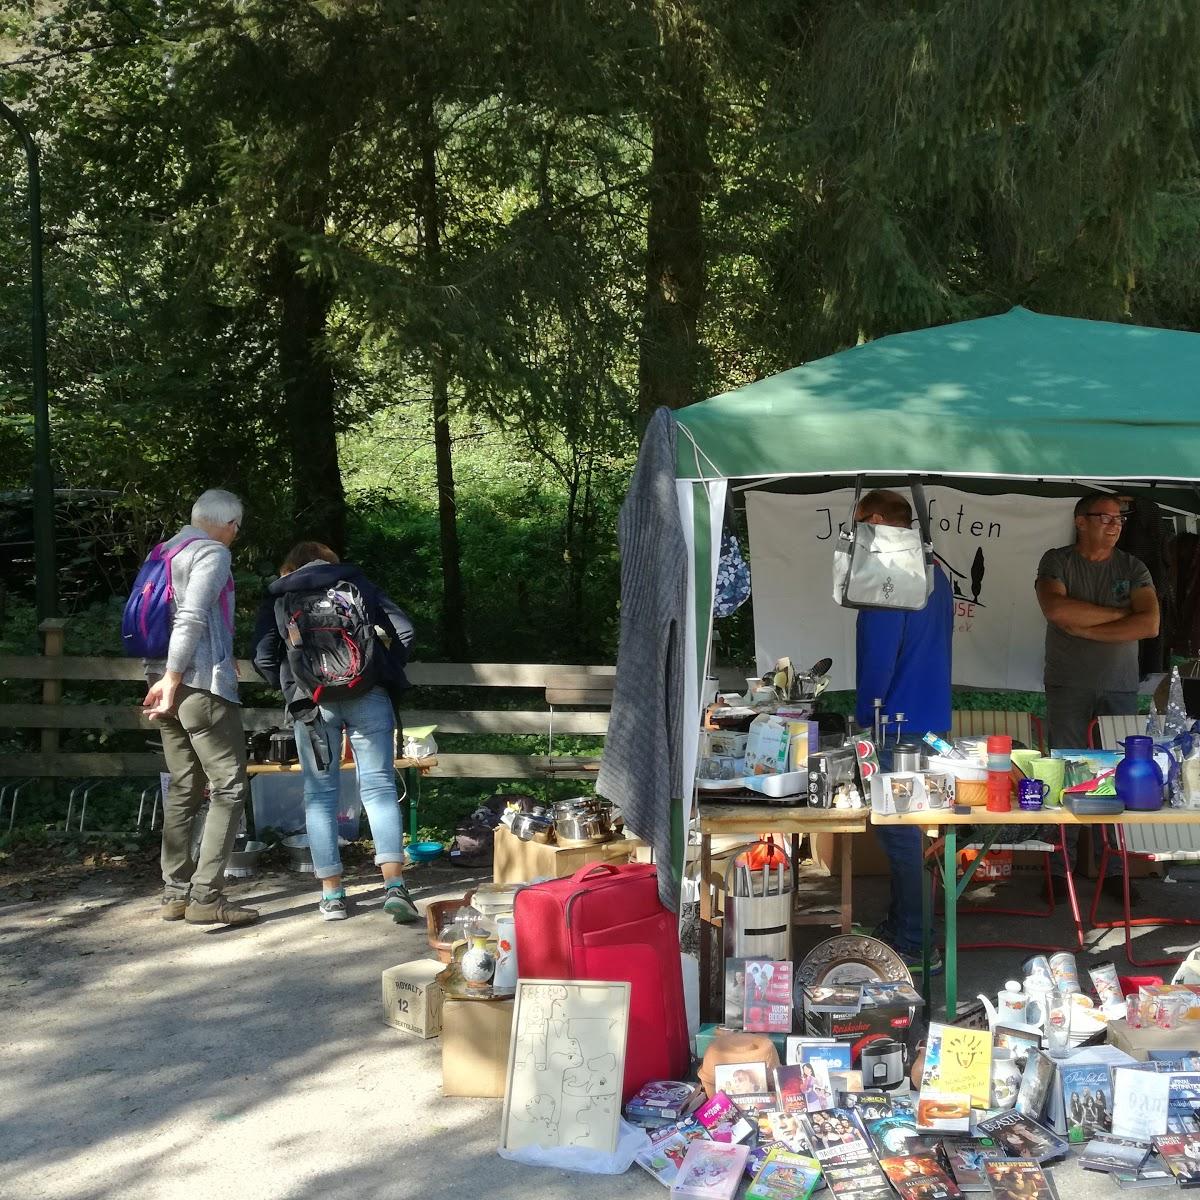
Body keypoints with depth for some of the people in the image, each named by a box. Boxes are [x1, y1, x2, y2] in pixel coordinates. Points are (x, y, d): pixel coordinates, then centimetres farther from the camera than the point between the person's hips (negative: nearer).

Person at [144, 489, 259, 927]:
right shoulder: (212, 552, -8)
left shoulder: (165, 552, 18)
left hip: (168, 681, 9)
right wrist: (172, 681, -18)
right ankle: (205, 896, -10)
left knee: (182, 788, 13)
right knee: (229, 787, -5)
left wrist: (164, 679, 13)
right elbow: (191, 619, -19)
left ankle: (176, 893, 15)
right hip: (202, 683, -9)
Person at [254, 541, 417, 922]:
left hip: (311, 701, 0)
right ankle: (395, 886, -10)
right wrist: (386, 673, 19)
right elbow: (403, 630, 7)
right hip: (368, 695, 0)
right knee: (379, 786, 2)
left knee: (320, 793, 8)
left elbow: (263, 657, 5)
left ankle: (332, 895, 7)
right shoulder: (356, 581, 17)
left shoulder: (279, 596, 16)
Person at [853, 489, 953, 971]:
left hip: (897, 724, -10)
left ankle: (913, 946, 3)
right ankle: (898, 926, 28)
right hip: (931, 719, 10)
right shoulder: (936, 575, 12)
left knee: (898, 834, -3)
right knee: (903, 830, 18)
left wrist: (864, 719, -10)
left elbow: (878, 660, -21)